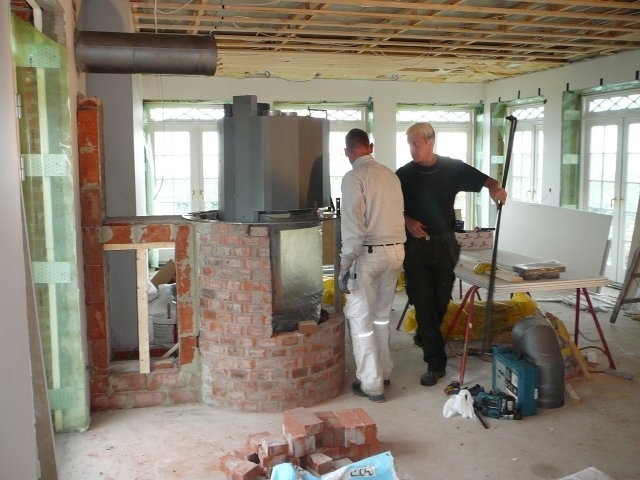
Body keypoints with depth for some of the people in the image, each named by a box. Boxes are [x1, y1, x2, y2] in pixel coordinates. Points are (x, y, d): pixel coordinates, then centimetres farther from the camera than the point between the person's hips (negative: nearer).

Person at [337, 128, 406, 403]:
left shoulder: (353, 177, -11)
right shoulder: (390, 175, 9)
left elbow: (353, 226, -18)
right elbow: (395, 214, 9)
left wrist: (345, 266, -14)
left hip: (369, 253, -7)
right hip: (396, 250, 7)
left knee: (361, 317, 4)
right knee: (382, 314, 20)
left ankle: (371, 384, 8)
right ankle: (383, 372, 31)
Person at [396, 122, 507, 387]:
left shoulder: (453, 168, -1)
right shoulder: (403, 174, 1)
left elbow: (485, 179, 3)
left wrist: (496, 188, -20)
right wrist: (407, 221, -14)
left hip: (445, 244, 1)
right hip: (415, 246, -1)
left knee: (441, 300, 13)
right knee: (423, 303, -5)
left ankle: (424, 334, 43)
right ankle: (436, 363, 2)